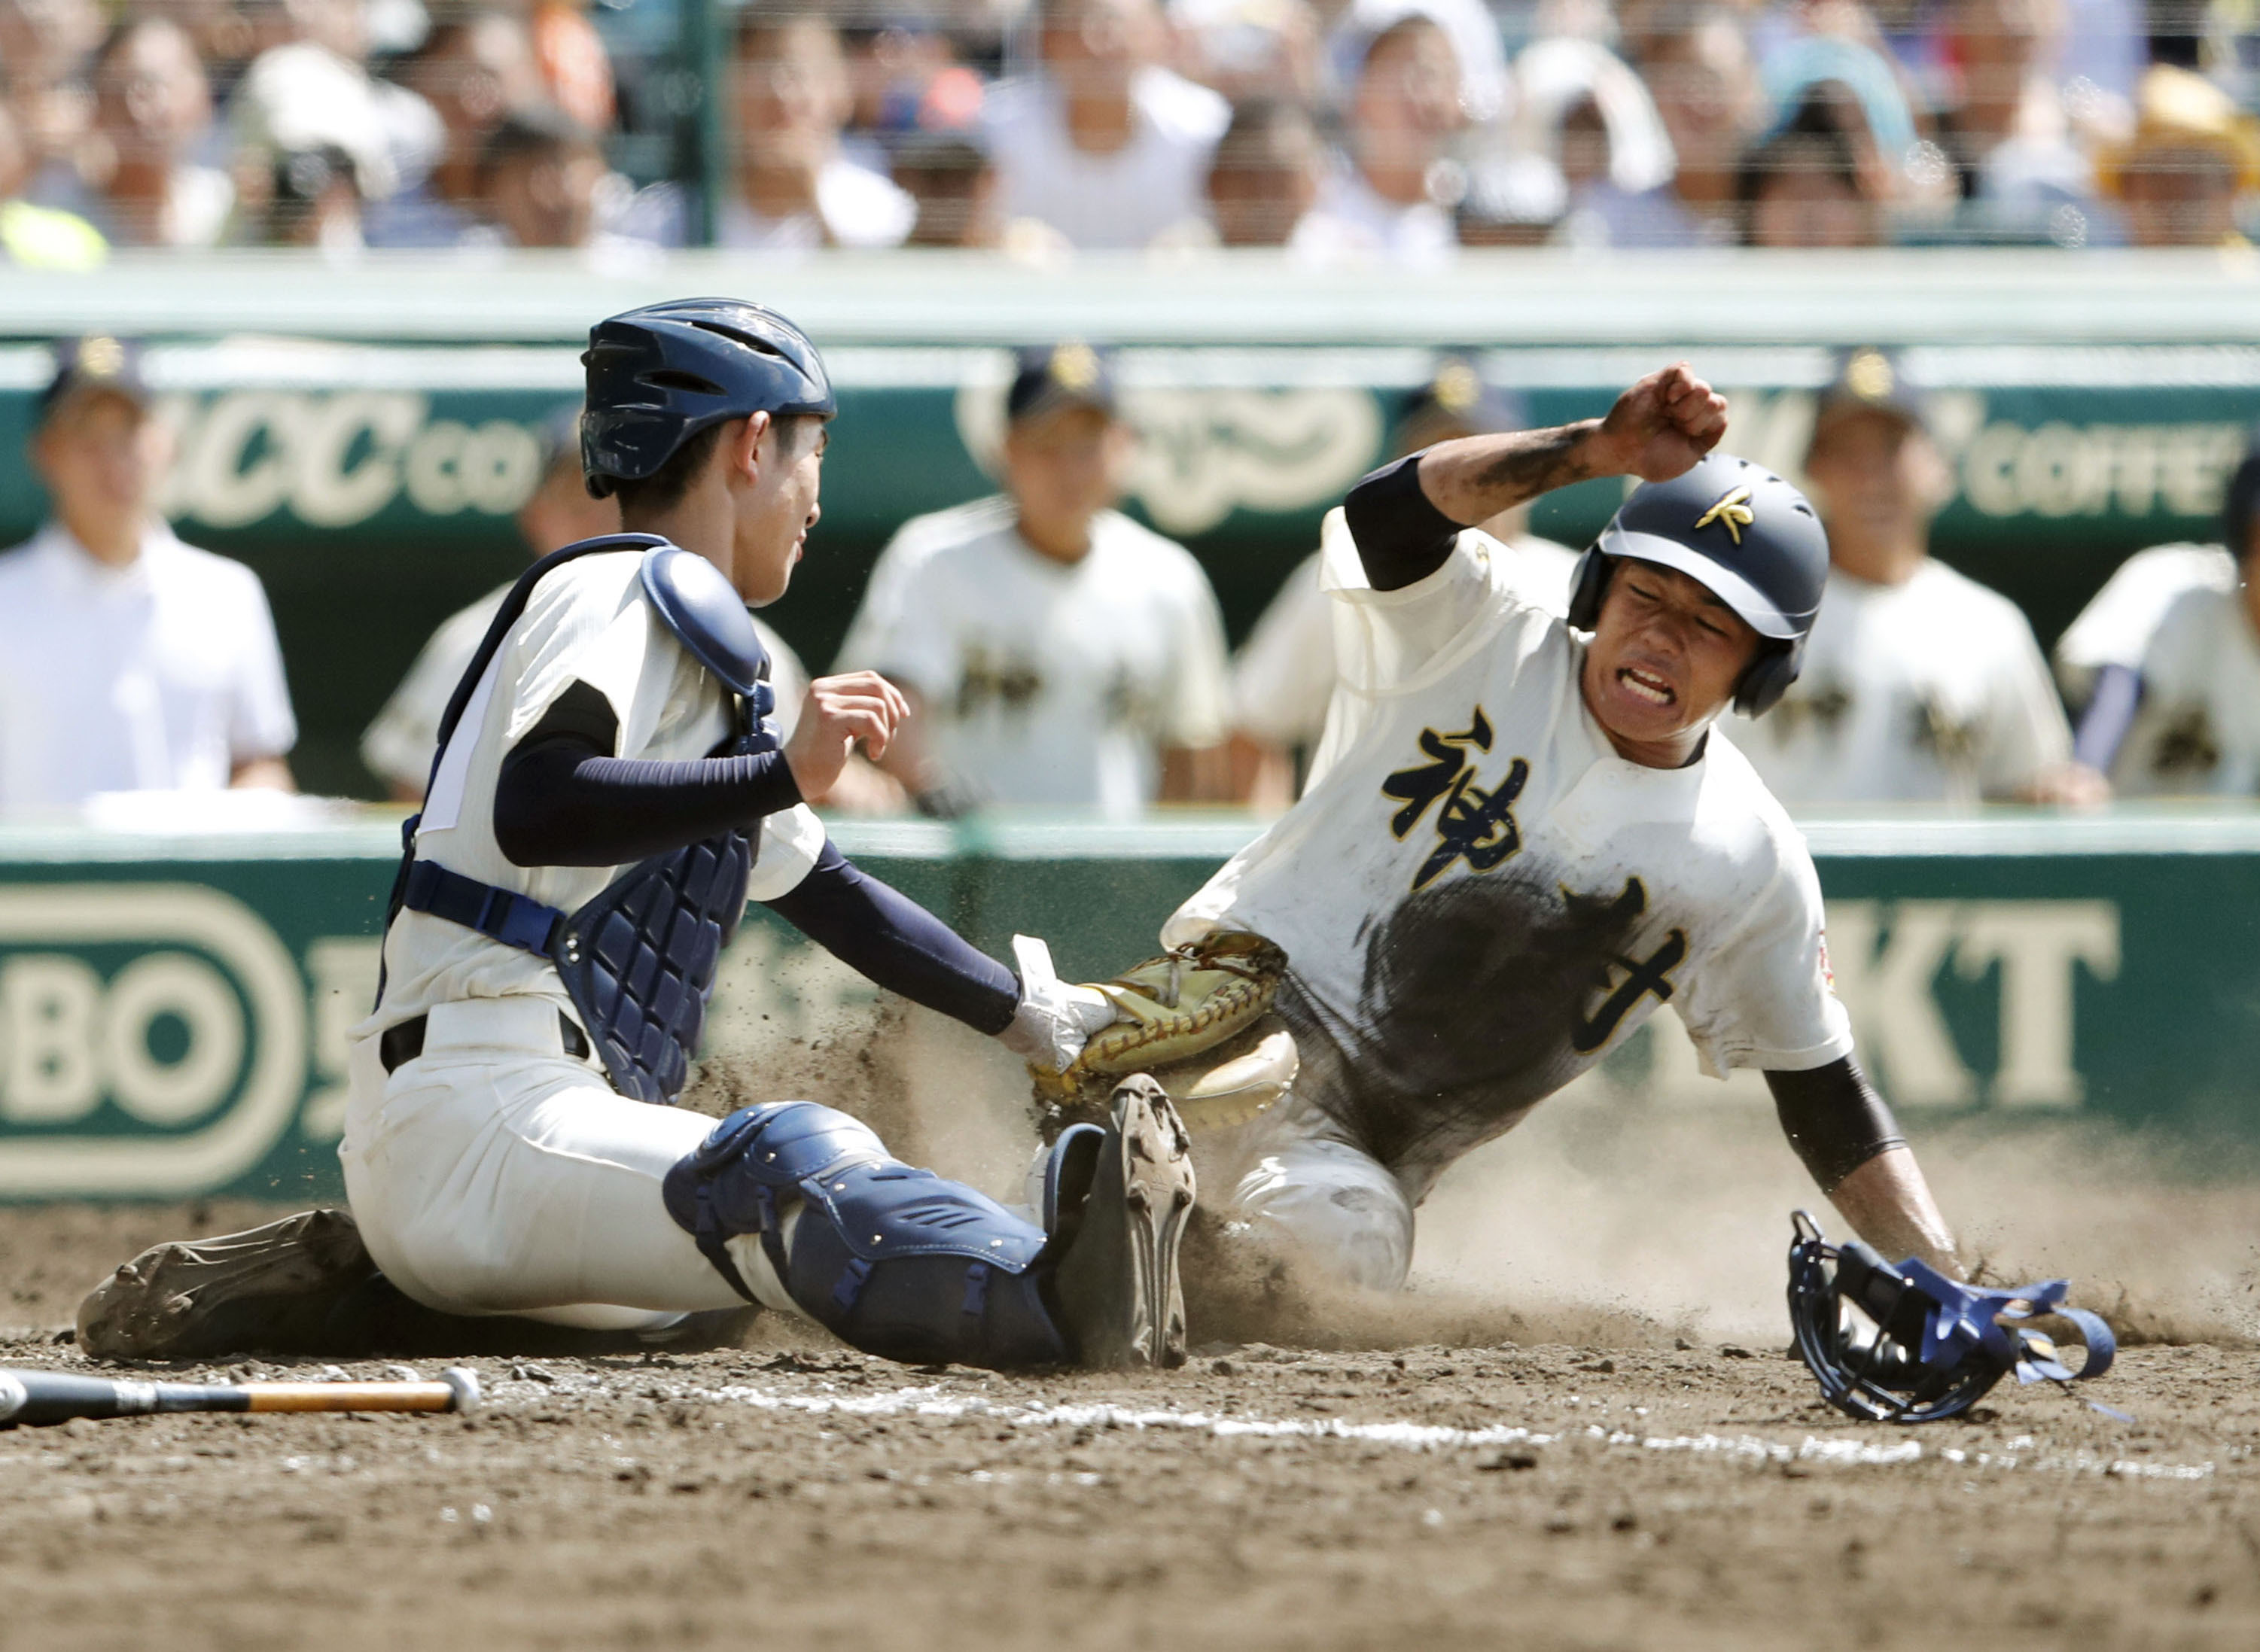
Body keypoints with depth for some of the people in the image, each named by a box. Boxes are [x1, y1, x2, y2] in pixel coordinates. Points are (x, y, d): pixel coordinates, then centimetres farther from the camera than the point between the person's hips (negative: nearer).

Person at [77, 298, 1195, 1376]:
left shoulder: (688, 638, 29)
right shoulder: (622, 593, -2)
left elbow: (827, 893, 36)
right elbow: (535, 810, -21)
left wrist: (1036, 1016, 39)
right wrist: (782, 774, -21)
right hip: (475, 1122, -11)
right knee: (793, 1163, -32)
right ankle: (1053, 1302, -61)